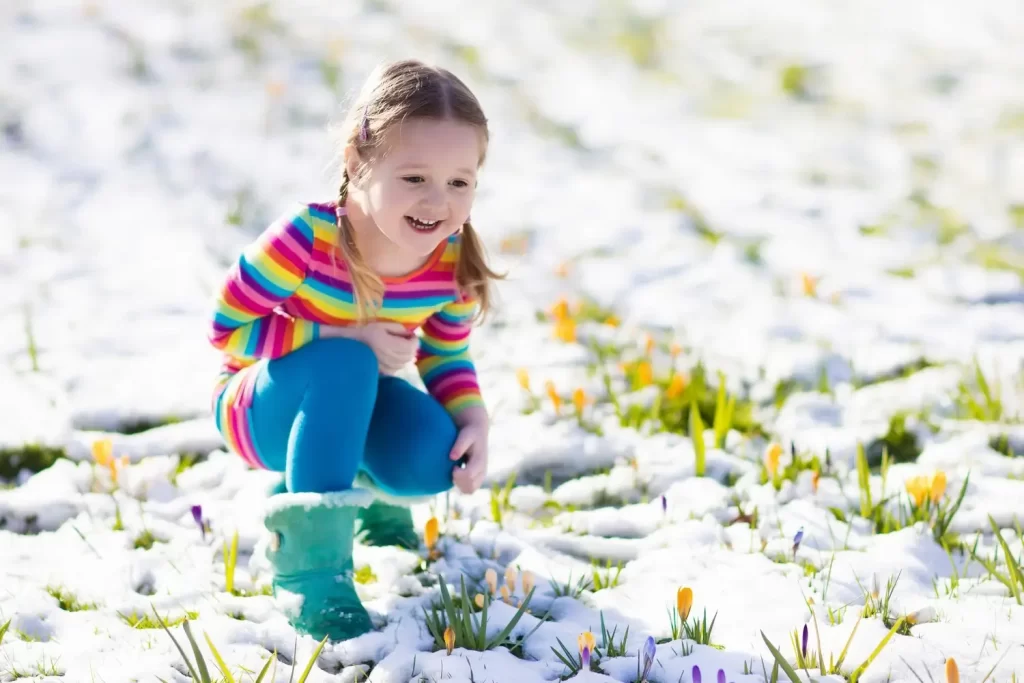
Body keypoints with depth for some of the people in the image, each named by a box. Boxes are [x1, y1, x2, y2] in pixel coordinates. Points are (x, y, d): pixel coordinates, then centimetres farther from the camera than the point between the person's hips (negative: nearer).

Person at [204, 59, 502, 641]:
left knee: (432, 463, -25)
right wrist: (348, 340, -31)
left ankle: (363, 489, 15)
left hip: (351, 404, 5)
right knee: (343, 366, -37)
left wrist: (474, 420, -22)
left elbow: (447, 355, -1)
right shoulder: (307, 238, -32)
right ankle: (313, 568, -30)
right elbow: (228, 328, -25)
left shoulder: (454, 262, -17)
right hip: (264, 405, -5)